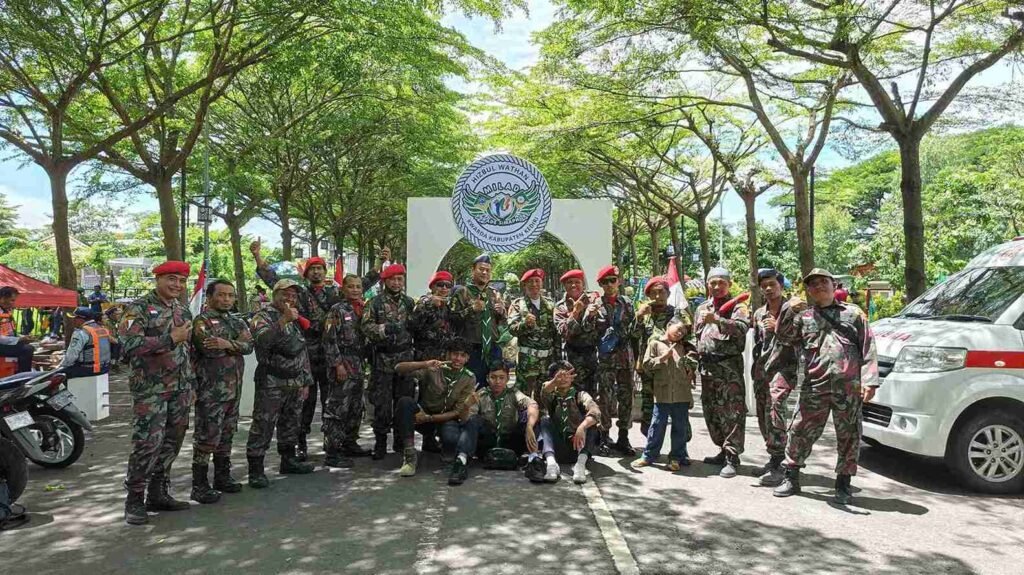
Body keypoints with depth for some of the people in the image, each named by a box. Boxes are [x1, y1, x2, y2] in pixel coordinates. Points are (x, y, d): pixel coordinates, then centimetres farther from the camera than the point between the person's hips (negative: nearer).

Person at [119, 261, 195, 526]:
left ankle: (158, 494, 22)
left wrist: (191, 384, 19)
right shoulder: (139, 308, -7)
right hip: (151, 389, -7)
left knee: (171, 444, 11)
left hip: (180, 389, 7)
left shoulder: (183, 310, 14)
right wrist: (170, 339, -22)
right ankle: (134, 500, 4)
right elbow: (129, 344, -21)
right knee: (148, 444, -9)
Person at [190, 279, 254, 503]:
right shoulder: (202, 321, -7)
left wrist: (228, 344, -21)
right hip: (211, 390, -7)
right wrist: (238, 342, -12)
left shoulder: (236, 321, 14)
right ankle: (200, 485, 4)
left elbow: (249, 346, -4)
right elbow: (211, 349, -22)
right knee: (207, 437, -4)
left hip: (233, 389, 7)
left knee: (226, 435, 15)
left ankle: (222, 476, 26)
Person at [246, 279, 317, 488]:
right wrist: (284, 320, -31)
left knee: (292, 424, 16)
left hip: (296, 384, 7)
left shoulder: (297, 321, 16)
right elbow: (262, 340, -29)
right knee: (263, 426, -5)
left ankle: (289, 460, 29)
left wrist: (306, 382, 17)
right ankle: (255, 469, 1)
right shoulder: (263, 317, -7)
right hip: (271, 384, -7)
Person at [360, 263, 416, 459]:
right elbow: (365, 326, -8)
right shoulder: (375, 303, -1)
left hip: (405, 357, 4)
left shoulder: (409, 302, 11)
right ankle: (380, 443, 8)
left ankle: (402, 440, 21)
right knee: (382, 403, -2)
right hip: (383, 358, -3)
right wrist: (384, 329, -20)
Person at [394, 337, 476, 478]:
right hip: (424, 413, 0)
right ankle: (409, 455, -23)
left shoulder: (469, 379, -8)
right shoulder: (433, 369, -11)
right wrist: (424, 364, -36)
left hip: (446, 419, 0)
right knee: (405, 402, -30)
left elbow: (457, 412, -10)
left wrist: (429, 418, -20)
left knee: (451, 439, -35)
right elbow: (399, 368, -19)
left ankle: (430, 440, 6)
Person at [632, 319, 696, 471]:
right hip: (662, 393, -3)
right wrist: (662, 358, -10)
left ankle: (677, 457, 17)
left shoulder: (682, 347, 15)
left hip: (682, 394, 3)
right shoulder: (655, 343, 4)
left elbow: (691, 363, 24)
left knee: (680, 426, 6)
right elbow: (646, 364, -1)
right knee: (658, 425, 0)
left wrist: (689, 369, 4)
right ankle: (648, 455, 12)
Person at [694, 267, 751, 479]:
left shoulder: (737, 306, -2)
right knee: (711, 412, 12)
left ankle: (732, 458, -4)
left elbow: (741, 328, -22)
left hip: (728, 364, -7)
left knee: (732, 412, -8)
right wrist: (695, 360, 16)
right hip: (706, 365, 7)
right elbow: (695, 335, 24)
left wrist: (717, 320, -35)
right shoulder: (702, 308, 17)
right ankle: (724, 451, 24)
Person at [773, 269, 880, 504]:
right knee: (800, 431, 1)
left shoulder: (853, 313, 11)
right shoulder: (804, 318, 14)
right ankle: (791, 478, 14)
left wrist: (869, 380, -3)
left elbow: (868, 349, 7)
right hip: (814, 387, 1)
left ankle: (843, 484, 21)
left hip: (849, 387, 0)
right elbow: (784, 337, -2)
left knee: (849, 436, 6)